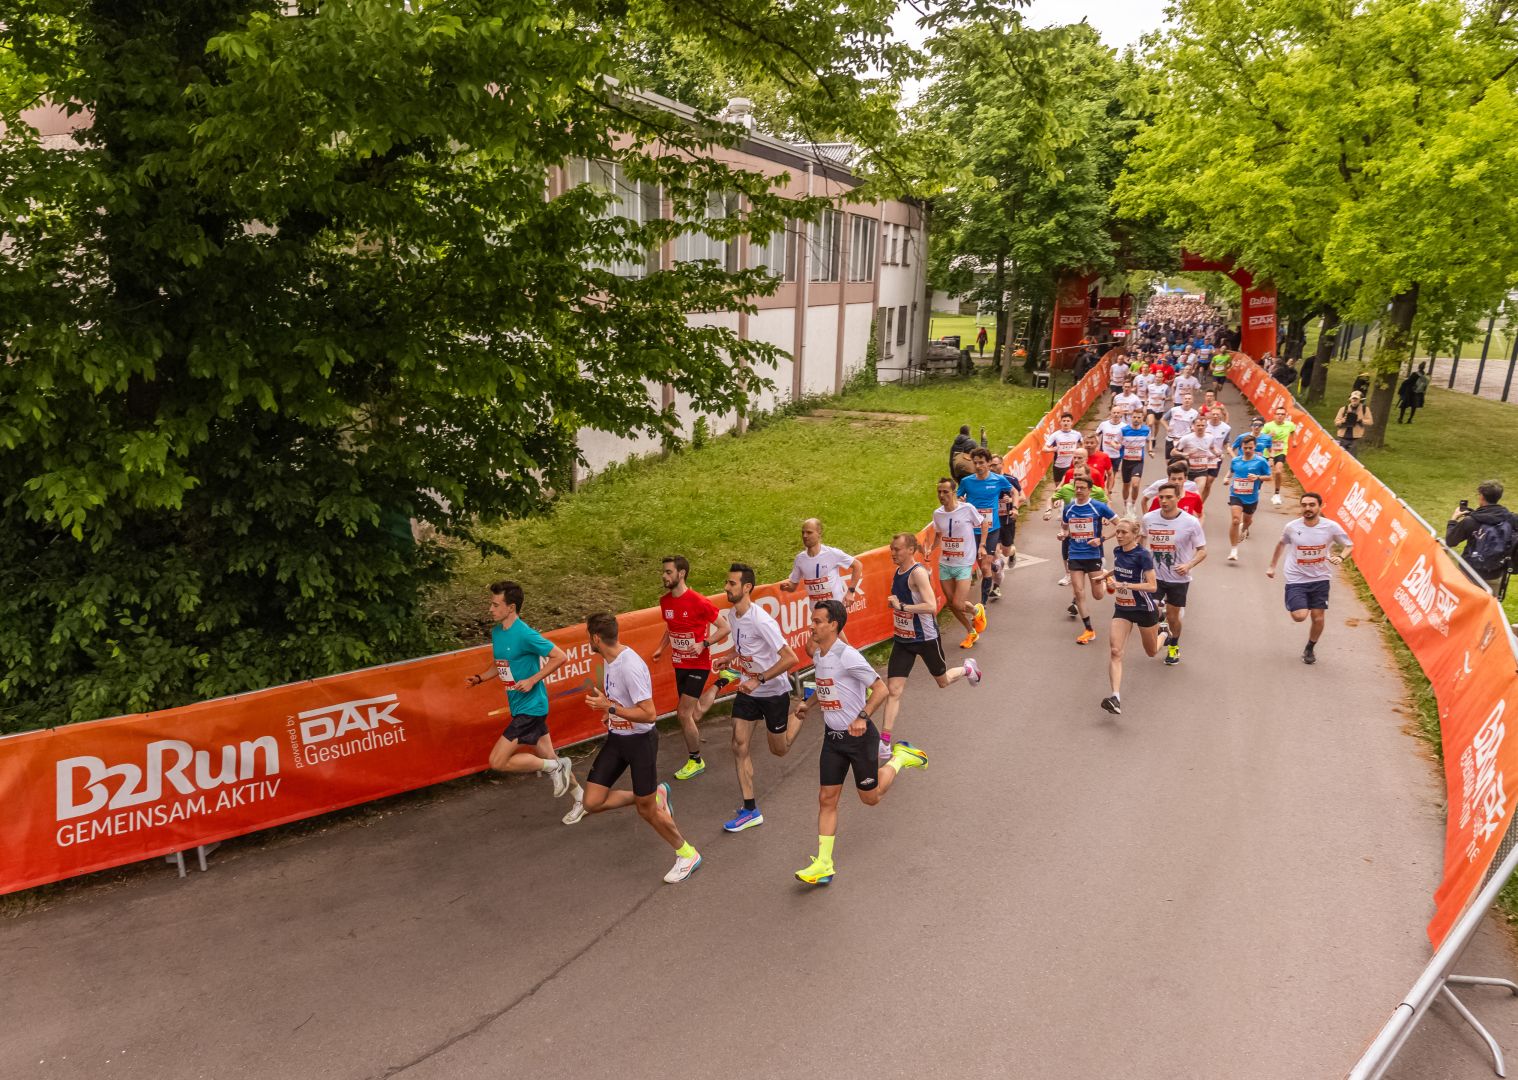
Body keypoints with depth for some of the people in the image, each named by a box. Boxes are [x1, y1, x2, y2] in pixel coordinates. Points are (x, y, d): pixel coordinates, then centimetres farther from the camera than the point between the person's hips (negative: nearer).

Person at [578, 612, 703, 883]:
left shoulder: (630, 666, -27)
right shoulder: (610, 660, 2)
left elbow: (649, 714, -28)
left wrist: (610, 707, -26)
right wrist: (602, 697, 9)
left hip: (640, 740, -8)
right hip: (616, 738, 8)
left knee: (646, 810, 2)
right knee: (592, 803, 2)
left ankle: (687, 855, 24)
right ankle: (655, 795, 21)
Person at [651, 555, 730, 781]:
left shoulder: (698, 602, -20)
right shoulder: (665, 601, 0)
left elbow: (724, 628, -13)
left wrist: (703, 644, -26)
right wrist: (661, 648, 4)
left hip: (698, 665, -7)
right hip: (679, 664, 7)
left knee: (683, 712, -9)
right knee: (693, 712, 16)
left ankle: (696, 762, 7)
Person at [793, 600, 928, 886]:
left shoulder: (847, 656, -21)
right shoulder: (819, 656, 5)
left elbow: (880, 688, -20)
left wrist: (863, 717, -30)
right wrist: (809, 703, 9)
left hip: (859, 736, -7)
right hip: (833, 736, 7)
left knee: (870, 797, 10)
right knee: (827, 799, 2)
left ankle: (900, 757, 33)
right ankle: (823, 865, 6)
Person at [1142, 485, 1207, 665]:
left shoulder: (1191, 522, -15)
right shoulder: (1148, 519, -9)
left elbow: (1202, 550, -6)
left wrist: (1189, 565, -23)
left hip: (1179, 578, -1)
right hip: (1155, 575, 1)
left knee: (1173, 617, 12)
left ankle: (1174, 646, 42)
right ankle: (1164, 631, 23)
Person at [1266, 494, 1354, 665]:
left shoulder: (1331, 527, -10)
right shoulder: (1291, 527, -8)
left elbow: (1349, 546, 3)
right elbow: (1282, 544, 13)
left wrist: (1340, 557, -18)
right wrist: (1272, 566, 18)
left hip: (1320, 579, 1)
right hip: (1296, 579, -1)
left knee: (1318, 617, 3)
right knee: (1300, 616, -15)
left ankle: (1310, 649, 29)